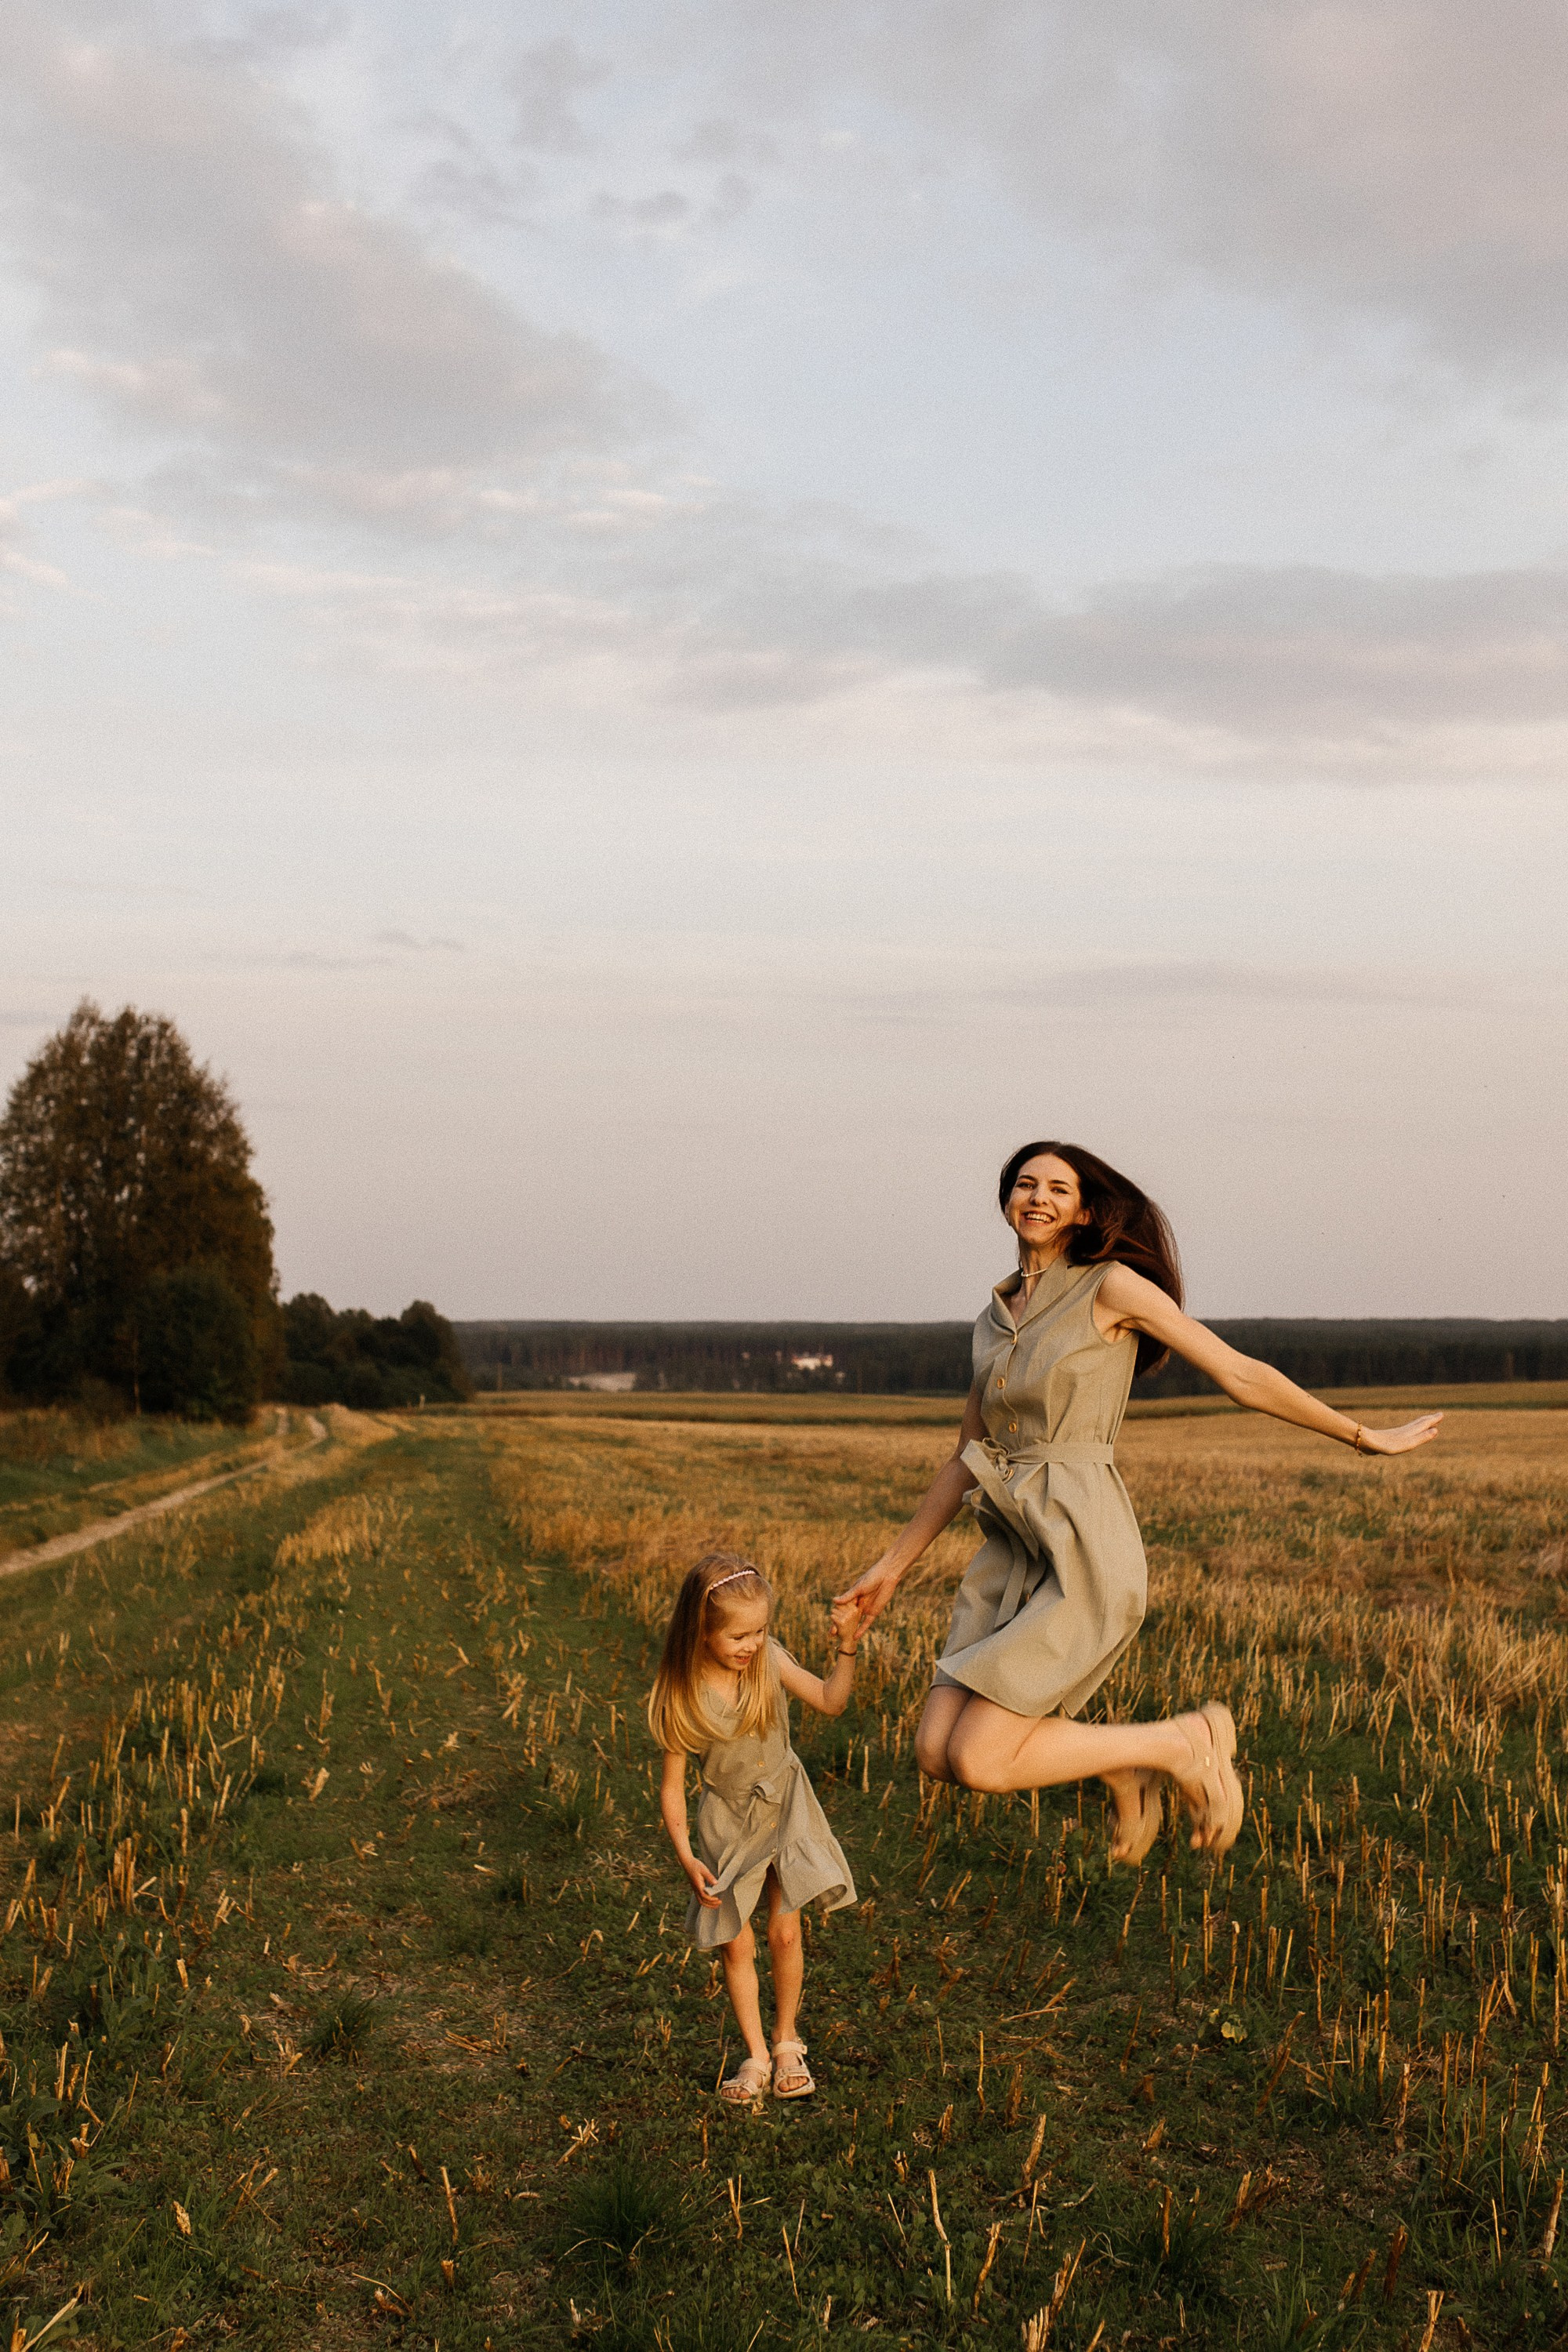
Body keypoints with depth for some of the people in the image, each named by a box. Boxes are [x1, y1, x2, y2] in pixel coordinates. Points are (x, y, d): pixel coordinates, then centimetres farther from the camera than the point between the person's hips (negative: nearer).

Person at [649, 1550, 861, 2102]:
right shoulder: (682, 1697, -23)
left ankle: (786, 2042, 26)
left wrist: (846, 1647, -22)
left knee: (784, 1934, 4)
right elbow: (672, 1784, -14)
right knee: (736, 1945, 5)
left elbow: (830, 1701, -7)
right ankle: (755, 2055, 23)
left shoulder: (769, 1660, -17)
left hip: (785, 1808, 1)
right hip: (727, 1822, -1)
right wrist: (685, 1857, -18)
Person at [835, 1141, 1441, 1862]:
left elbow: (1241, 1375, 1)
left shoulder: (1110, 1285, -3)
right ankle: (1121, 1768, 20)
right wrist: (892, 1566, 23)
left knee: (977, 1761, -14)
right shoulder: (997, 1318, 16)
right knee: (937, 1753, -3)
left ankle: (1182, 1743, 5)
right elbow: (965, 1459, 22)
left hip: (1084, 1552, -7)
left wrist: (1366, 1437, 3)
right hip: (1012, 1555, 7)